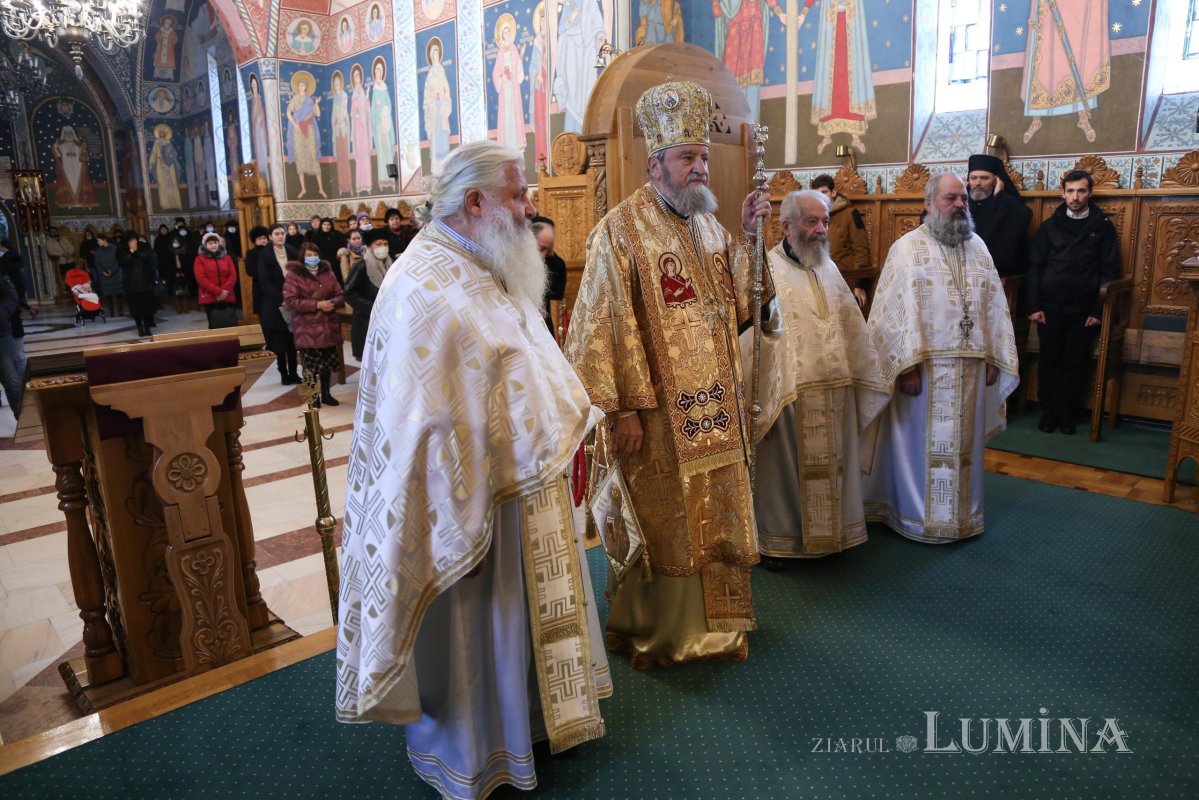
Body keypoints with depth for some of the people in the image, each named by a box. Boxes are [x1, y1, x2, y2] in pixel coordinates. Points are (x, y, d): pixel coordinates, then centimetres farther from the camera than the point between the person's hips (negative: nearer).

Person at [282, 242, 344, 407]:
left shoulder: (327, 272, 11)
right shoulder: (294, 275, -4)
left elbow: (340, 295, 10)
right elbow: (290, 301, -13)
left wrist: (332, 303, -14)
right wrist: (316, 304, -19)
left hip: (328, 326, 4)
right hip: (307, 328, -4)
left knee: (327, 362, 11)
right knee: (310, 364, -3)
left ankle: (326, 393, 25)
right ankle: (313, 397, 10)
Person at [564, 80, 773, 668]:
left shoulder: (707, 223, 10)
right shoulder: (621, 229, -12)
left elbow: (736, 305, 10)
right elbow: (606, 324, -15)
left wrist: (749, 236, 0)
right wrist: (623, 408, -18)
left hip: (712, 407, 7)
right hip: (656, 413, -7)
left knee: (715, 517, 16)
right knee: (660, 524, 7)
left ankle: (711, 622, 34)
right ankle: (653, 633, 28)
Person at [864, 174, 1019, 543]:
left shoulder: (977, 247, 10)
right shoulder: (908, 248, -7)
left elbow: (994, 307, 11)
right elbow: (894, 312, -13)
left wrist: (993, 358, 5)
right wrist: (906, 366, -18)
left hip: (969, 369, 5)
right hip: (924, 368, -5)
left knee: (962, 444, 14)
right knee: (922, 445, 5)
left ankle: (961, 514, 29)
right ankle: (917, 516, 19)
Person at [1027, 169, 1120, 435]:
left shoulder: (1103, 226, 4)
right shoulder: (1049, 225, 6)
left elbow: (1109, 271, 2)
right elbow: (1035, 267, 3)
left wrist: (1099, 310, -5)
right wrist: (1034, 306, -5)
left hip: (1084, 310, 0)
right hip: (1050, 307, 1)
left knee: (1075, 363, 5)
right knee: (1048, 360, 5)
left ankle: (1065, 411, 16)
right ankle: (1047, 411, 16)